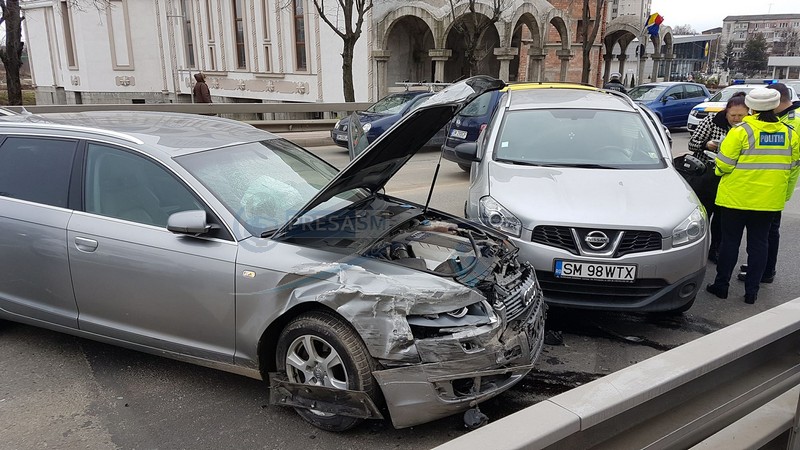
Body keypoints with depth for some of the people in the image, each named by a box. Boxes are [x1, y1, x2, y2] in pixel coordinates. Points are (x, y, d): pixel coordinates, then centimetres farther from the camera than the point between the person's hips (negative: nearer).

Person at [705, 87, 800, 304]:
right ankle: (752, 291, 14)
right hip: (769, 201, 4)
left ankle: (721, 285, 14)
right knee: (758, 243, 10)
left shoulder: (742, 130, -13)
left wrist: (721, 172, 9)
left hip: (737, 197, -4)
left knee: (730, 241, 6)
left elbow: (724, 163, -14)